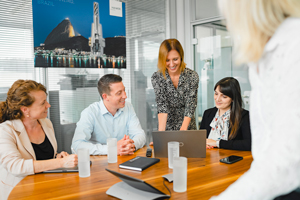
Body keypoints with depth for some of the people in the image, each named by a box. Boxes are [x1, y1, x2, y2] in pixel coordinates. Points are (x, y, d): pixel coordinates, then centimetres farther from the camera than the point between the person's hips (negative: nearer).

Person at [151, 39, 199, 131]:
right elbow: (162, 104, -14)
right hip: (167, 128, 0)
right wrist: (161, 130, -28)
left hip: (188, 128, 0)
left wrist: (183, 130, -25)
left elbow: (190, 106, -12)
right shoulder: (156, 77, -5)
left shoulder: (192, 76, -6)